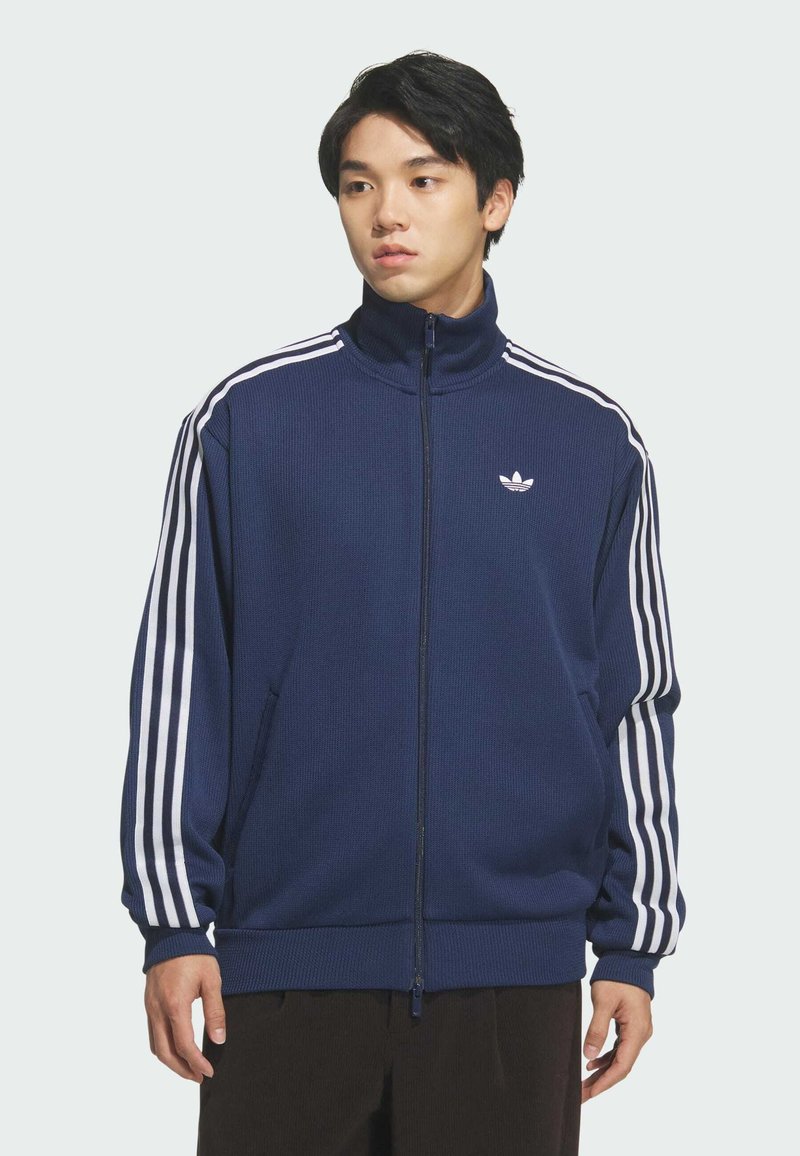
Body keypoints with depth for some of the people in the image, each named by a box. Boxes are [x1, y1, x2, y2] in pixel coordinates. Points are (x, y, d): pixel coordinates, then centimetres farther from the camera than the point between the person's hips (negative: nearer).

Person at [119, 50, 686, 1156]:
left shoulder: (592, 440, 6)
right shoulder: (247, 419, 2)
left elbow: (636, 703, 9)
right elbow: (178, 682, 3)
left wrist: (632, 947, 6)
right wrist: (173, 923, -2)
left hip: (513, 967, 1)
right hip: (291, 959, -1)